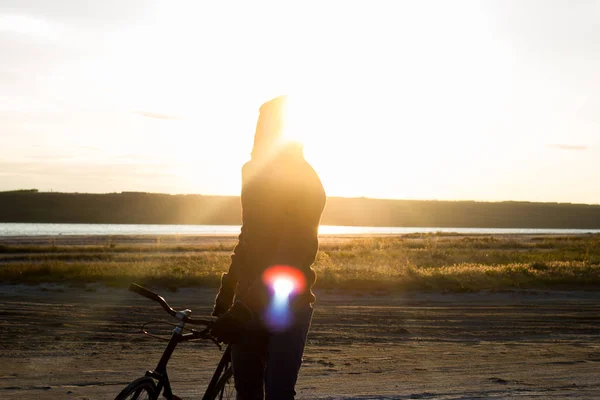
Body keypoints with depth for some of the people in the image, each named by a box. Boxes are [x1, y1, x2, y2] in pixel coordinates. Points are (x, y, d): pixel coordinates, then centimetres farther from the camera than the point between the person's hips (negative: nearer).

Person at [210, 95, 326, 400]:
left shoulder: (304, 182, -15)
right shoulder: (255, 171, 9)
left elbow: (291, 258, -24)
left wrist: (244, 309, -31)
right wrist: (226, 293, 18)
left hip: (286, 305, -7)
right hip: (249, 301, 7)